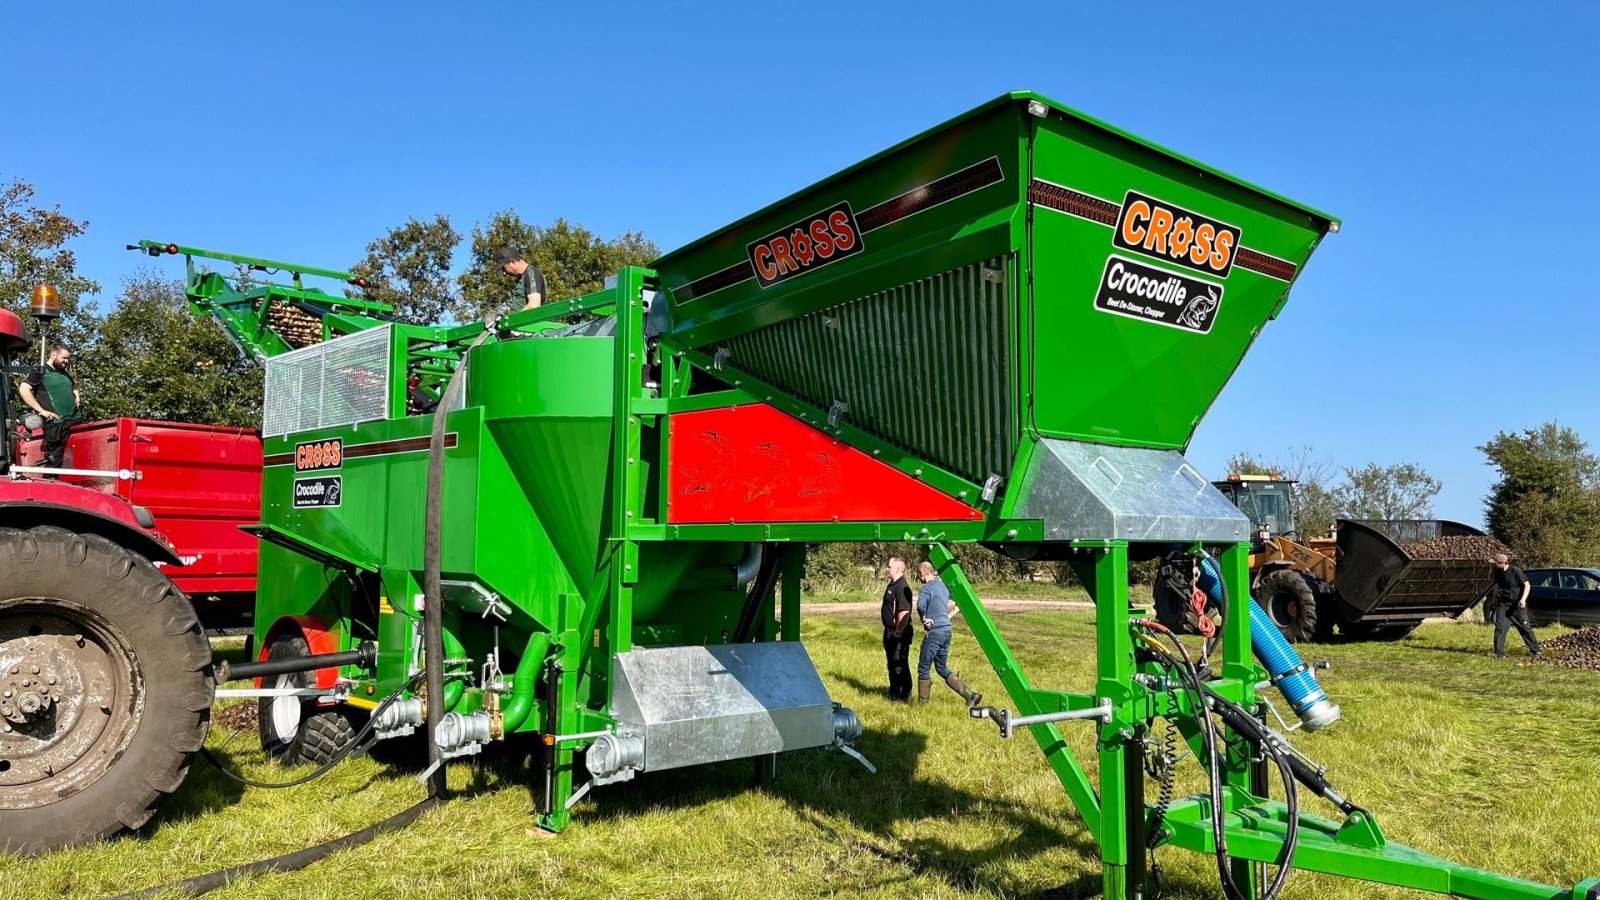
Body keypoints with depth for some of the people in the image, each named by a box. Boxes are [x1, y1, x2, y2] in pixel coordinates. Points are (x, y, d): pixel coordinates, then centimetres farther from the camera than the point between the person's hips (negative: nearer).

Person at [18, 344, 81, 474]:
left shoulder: (65, 374, 21)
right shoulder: (39, 371, -2)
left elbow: (74, 389, 40)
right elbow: (24, 389, -12)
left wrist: (77, 397, 16)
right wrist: (42, 411, -17)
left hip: (73, 421, 7)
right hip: (55, 424, -7)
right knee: (54, 460, -6)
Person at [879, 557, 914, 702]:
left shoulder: (902, 587, -21)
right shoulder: (891, 585, 12)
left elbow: (904, 612, -27)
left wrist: (898, 632, -24)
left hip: (900, 633, -11)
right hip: (890, 631, 11)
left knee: (900, 666, -3)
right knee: (892, 664, 18)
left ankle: (905, 696, 7)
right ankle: (894, 693, 29)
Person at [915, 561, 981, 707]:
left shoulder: (927, 587, -12)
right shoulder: (943, 584, 14)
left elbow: (920, 606, -31)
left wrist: (924, 619, -14)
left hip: (934, 631, -8)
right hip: (947, 630, 8)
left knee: (923, 668, 4)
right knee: (942, 668, 16)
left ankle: (923, 704, 11)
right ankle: (970, 695, 7)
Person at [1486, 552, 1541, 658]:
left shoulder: (1515, 570, -14)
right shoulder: (1498, 572, 3)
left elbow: (1526, 585, -12)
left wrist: (1523, 599, -22)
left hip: (1517, 605, -4)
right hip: (1503, 604, 4)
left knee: (1525, 627, 5)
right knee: (1499, 628, -4)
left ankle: (1535, 650, 20)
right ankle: (1498, 652, -2)